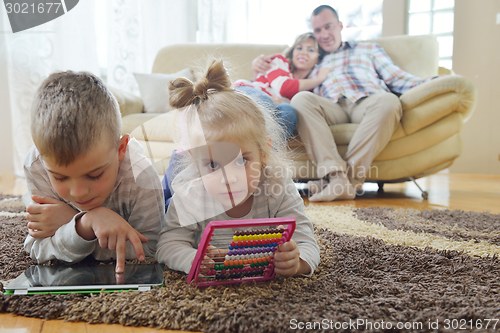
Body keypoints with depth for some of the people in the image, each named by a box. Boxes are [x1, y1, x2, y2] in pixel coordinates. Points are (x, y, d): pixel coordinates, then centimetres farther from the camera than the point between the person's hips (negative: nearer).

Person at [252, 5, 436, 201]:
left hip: (366, 102, 0)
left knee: (388, 101, -35)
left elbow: (397, 79, 23)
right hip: (332, 107, 0)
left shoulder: (369, 49, 35)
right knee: (301, 99, -32)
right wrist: (260, 63, 13)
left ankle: (350, 177, -36)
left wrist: (431, 82, 6)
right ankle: (336, 176, -42)